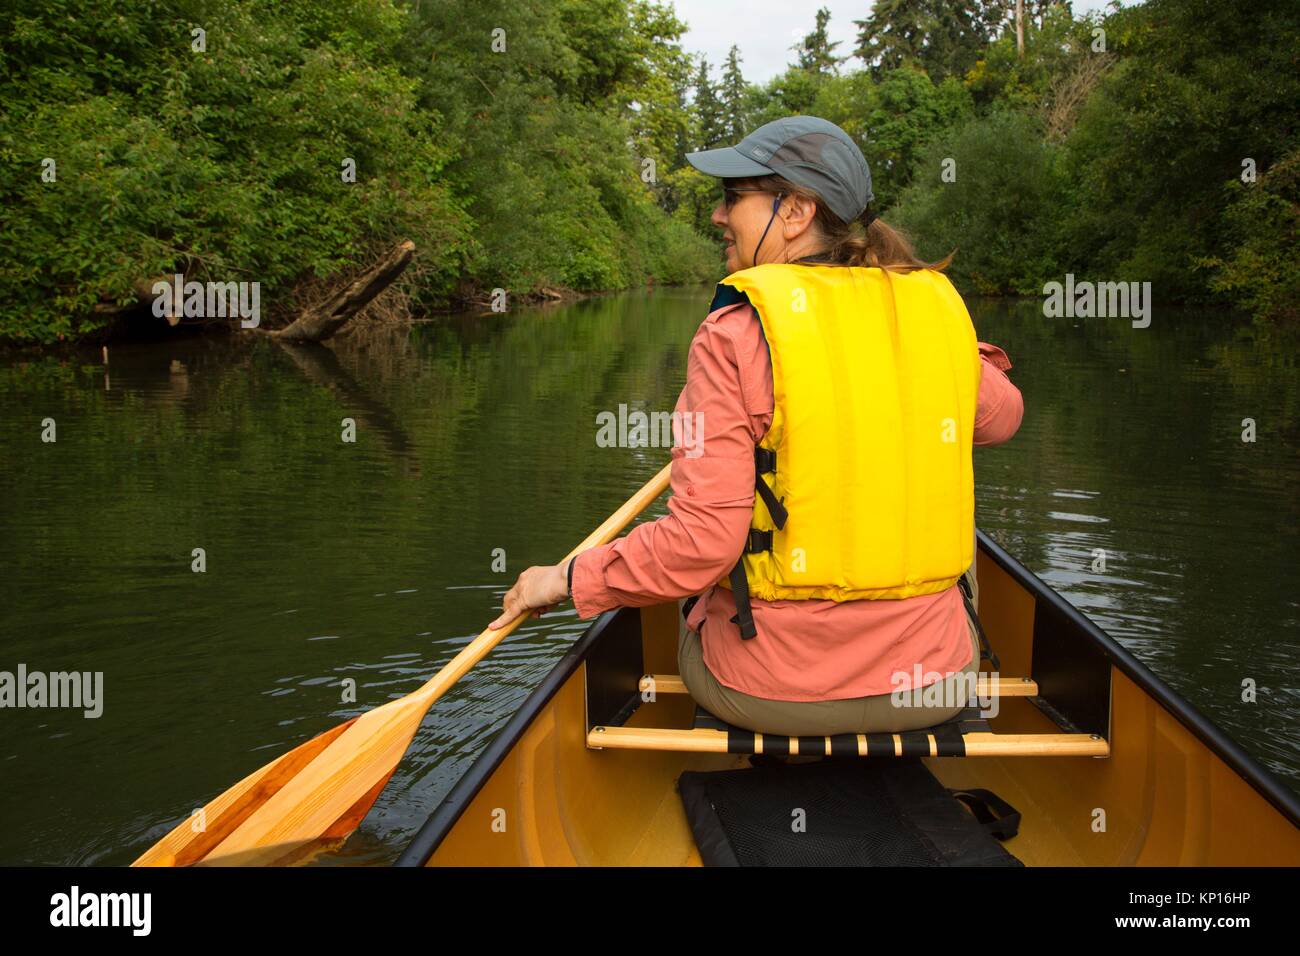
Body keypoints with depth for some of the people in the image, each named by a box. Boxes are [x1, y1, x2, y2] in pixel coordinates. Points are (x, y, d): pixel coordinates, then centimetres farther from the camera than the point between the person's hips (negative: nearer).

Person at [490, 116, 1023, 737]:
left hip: (771, 691, -3)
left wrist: (569, 579, -5)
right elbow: (1000, 415, 19)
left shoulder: (735, 334, -15)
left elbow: (701, 541, -20)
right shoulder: (933, 308, -2)